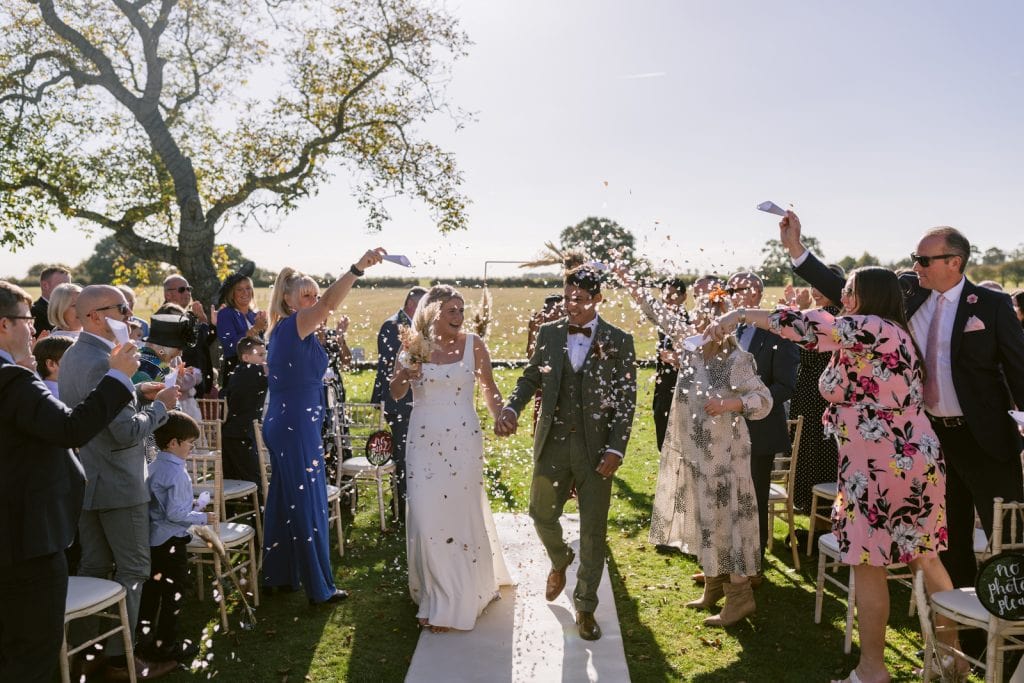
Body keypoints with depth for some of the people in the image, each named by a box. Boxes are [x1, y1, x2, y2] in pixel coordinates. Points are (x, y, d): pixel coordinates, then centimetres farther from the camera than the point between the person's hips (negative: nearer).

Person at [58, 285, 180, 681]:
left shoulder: (73, 355, 8)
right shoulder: (103, 362, -24)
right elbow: (128, 432, -25)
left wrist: (138, 394, 7)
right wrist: (160, 406, -11)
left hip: (86, 481, 10)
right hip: (118, 484, -10)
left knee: (94, 567, 18)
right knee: (133, 571, 2)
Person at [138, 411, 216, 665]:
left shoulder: (154, 466, 7)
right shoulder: (176, 473, -22)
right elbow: (174, 513, -24)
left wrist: (189, 504, 15)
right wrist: (202, 517, -13)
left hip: (153, 539, 9)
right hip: (171, 540, -9)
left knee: (152, 588, 17)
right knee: (173, 593, 4)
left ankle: (145, 638, 27)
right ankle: (166, 646, 13)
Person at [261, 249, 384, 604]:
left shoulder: (282, 329, 13)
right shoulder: (294, 325, -15)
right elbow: (329, 303, -33)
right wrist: (358, 267, -43)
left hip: (281, 424, 10)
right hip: (298, 425, -10)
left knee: (286, 498, 17)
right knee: (308, 501, -2)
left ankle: (279, 574, 30)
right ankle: (319, 587, 7)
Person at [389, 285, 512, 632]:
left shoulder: (473, 344, -3)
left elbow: (489, 388, 7)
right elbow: (395, 394, 6)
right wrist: (406, 373, -14)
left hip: (463, 441, -1)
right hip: (424, 442, 2)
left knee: (462, 514, 4)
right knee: (426, 518, 3)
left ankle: (461, 597, 22)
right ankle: (436, 595, 25)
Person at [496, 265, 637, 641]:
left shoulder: (618, 341, -5)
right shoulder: (548, 333, 3)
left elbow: (627, 401, -5)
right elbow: (531, 378, 8)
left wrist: (615, 450, -12)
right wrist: (511, 407, -12)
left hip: (596, 448, -2)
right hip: (553, 443, 2)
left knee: (593, 530, 7)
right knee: (542, 514, 11)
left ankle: (585, 606, 25)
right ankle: (560, 561, 45)